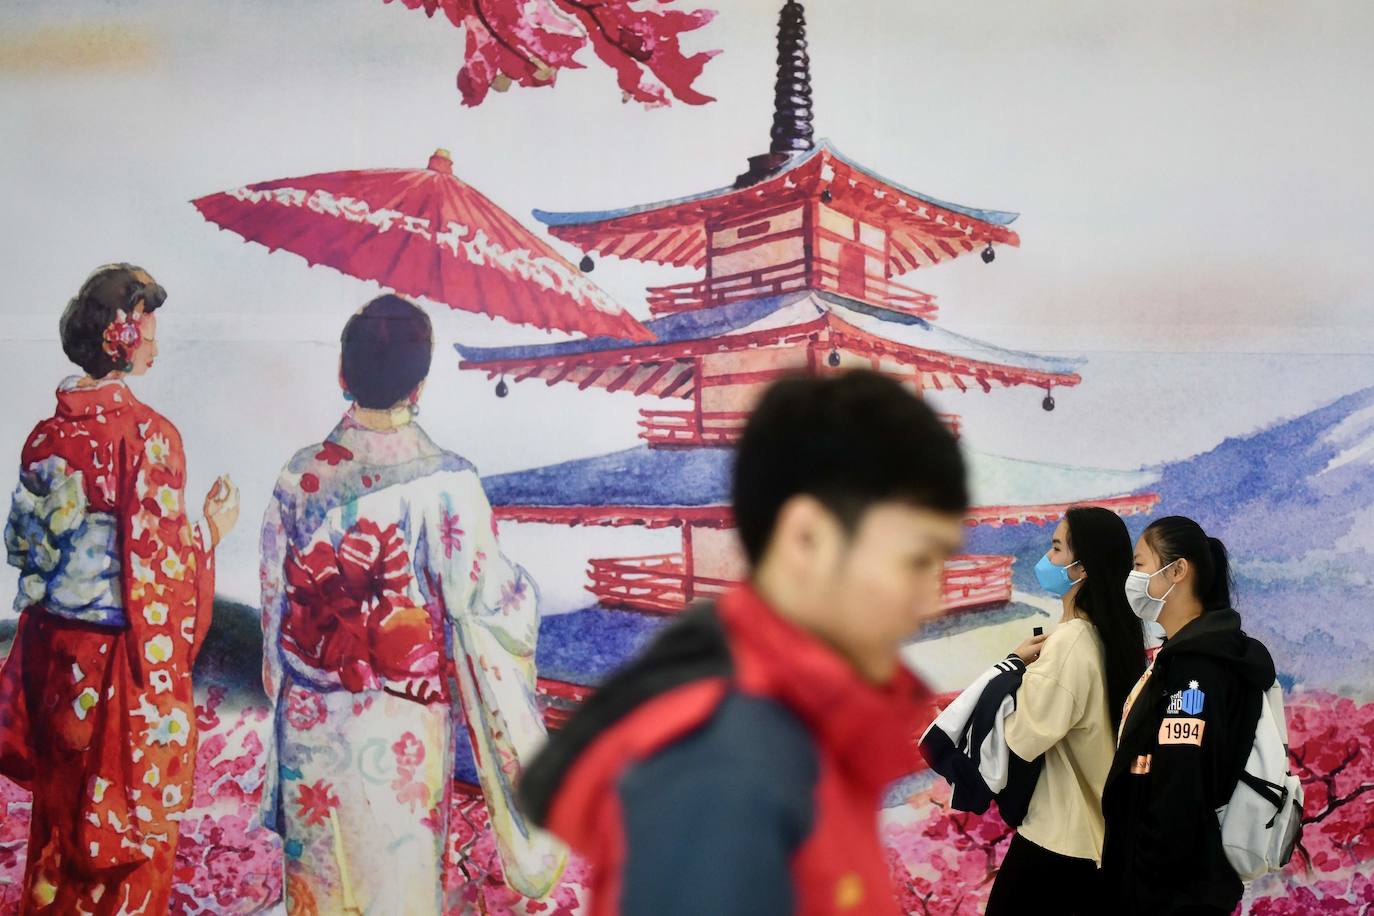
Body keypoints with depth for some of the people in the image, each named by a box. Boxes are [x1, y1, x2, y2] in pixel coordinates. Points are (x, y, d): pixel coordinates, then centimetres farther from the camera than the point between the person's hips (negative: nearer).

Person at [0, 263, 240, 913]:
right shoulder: (146, 433, -19)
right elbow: (161, 564, -19)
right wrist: (212, 527, -2)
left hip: (54, 649, 6)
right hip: (126, 664, -6)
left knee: (61, 819, 22)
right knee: (134, 831, 10)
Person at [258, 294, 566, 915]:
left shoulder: (302, 475, -7)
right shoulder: (445, 482, -17)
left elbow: (276, 596, 2)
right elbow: (482, 600, -13)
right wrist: (523, 591, 9)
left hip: (311, 719, 3)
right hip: (400, 728, -3)